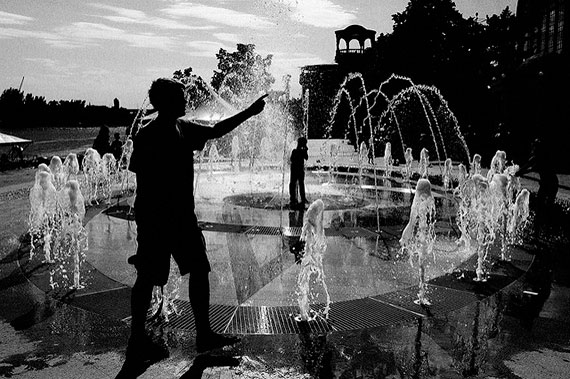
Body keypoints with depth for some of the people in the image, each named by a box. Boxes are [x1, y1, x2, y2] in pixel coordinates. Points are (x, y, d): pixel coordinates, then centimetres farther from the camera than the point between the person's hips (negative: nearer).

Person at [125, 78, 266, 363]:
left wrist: (249, 112, 20)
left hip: (182, 215, 8)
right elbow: (142, 180, -15)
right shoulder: (146, 137, -14)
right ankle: (137, 342, 19)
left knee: (199, 270, 10)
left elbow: (216, 131, 20)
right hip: (156, 219, -8)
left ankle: (204, 335, 21)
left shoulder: (183, 128, 8)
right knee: (147, 278, 3)